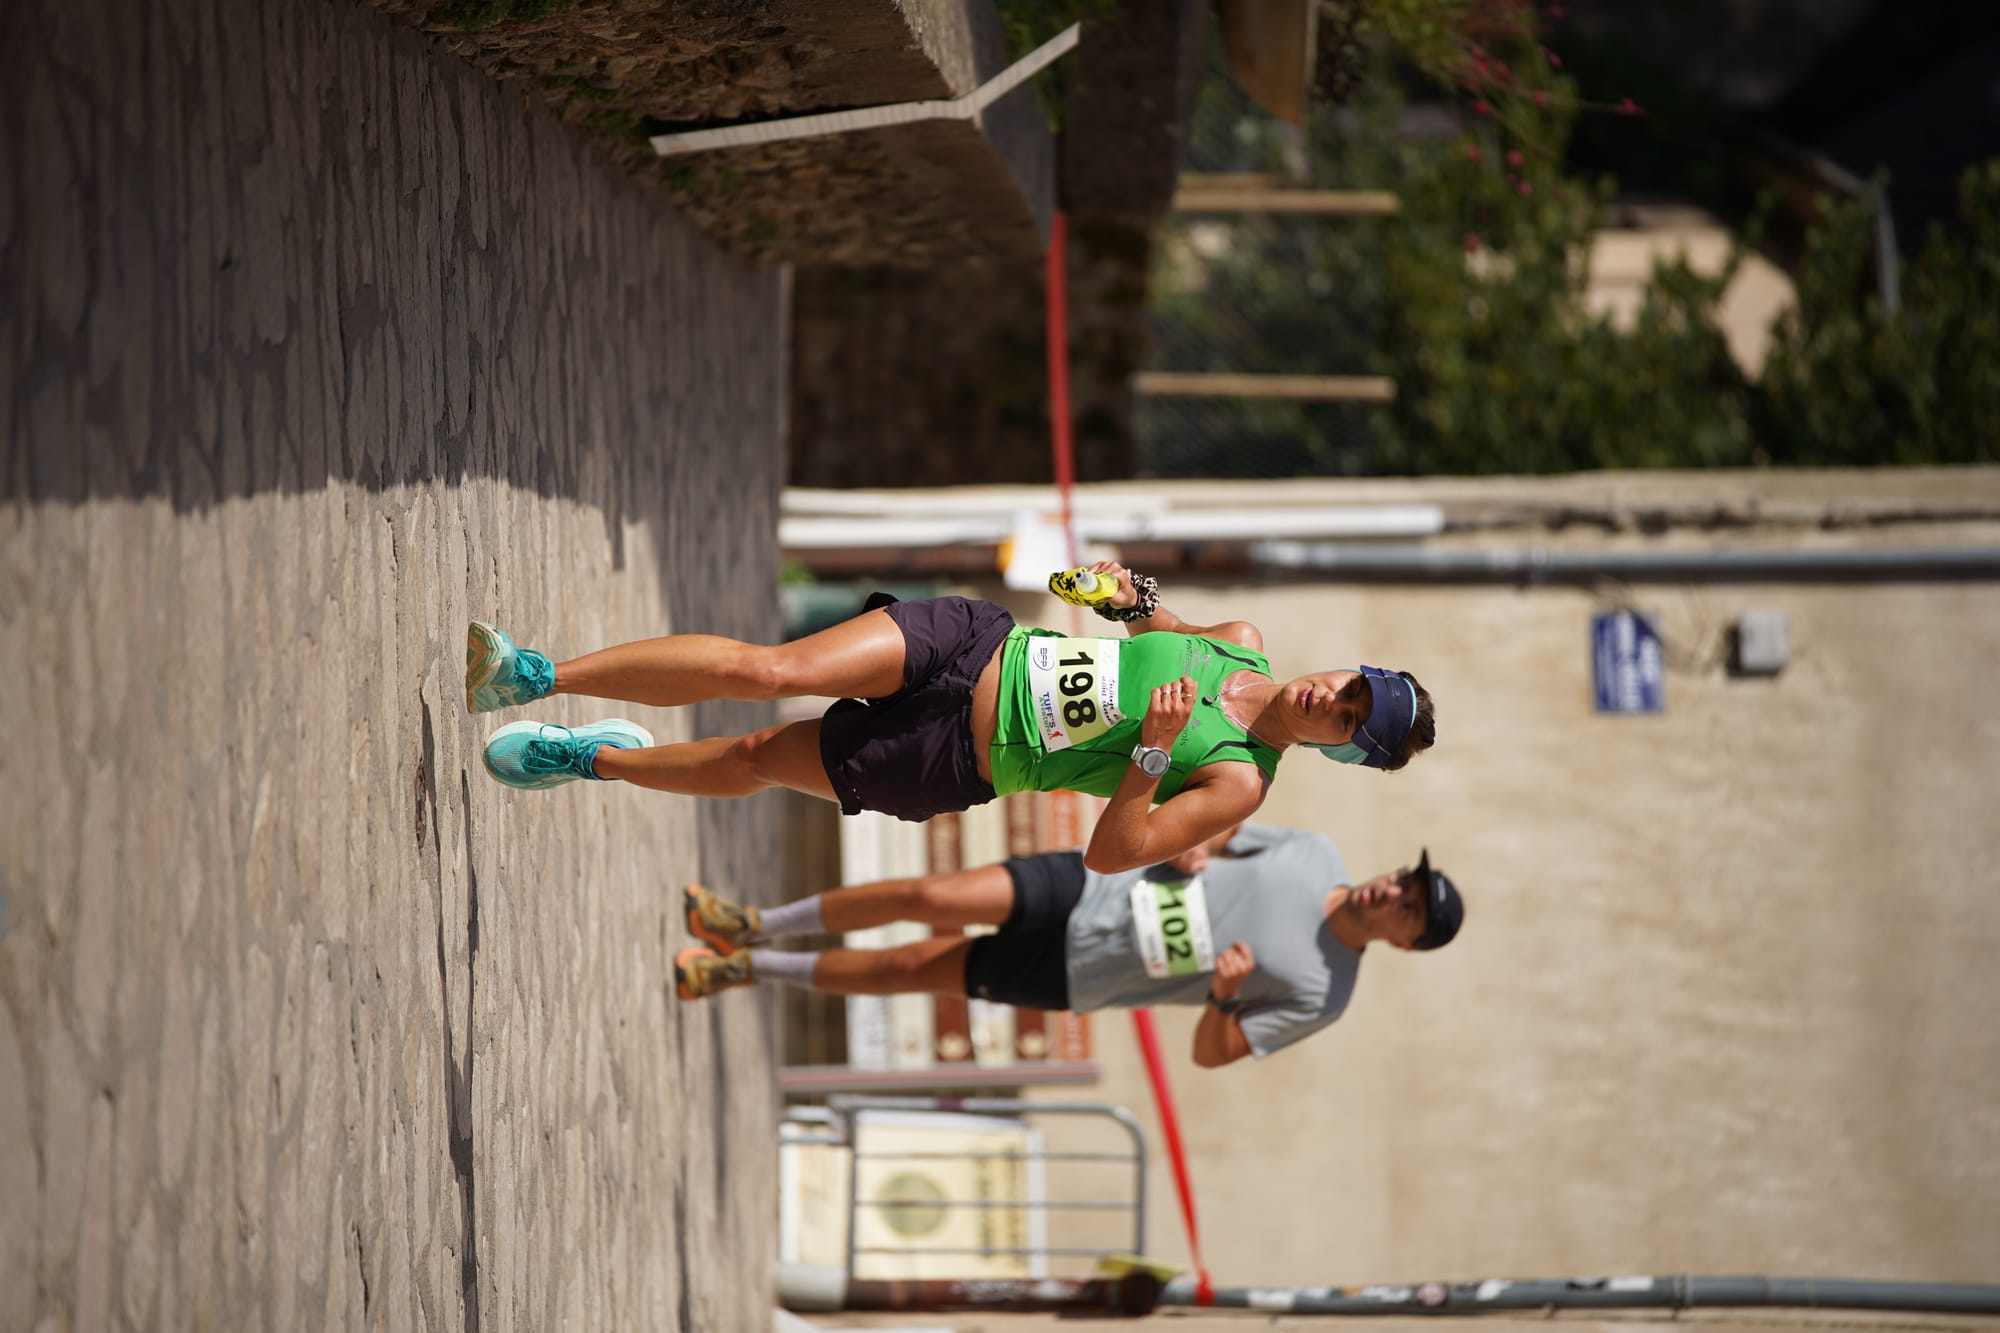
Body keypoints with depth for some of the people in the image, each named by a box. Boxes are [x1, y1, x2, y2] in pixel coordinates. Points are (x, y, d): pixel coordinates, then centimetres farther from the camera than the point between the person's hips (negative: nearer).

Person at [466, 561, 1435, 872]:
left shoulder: (1237, 784, -12)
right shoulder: (1244, 644, 3)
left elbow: (1111, 854, -17)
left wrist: (1154, 755, -31)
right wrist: (1137, 598, 2)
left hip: (957, 765, -3)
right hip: (977, 647, 3)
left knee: (754, 761, -4)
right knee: (766, 671, -14)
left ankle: (595, 758, 22)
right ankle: (534, 675, -7)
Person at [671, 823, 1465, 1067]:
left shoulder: (1318, 998, -13)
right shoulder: (1312, 857, -2)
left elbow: (1210, 1053, -10)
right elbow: (1220, 833, 13)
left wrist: (1225, 998, -31)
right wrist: (1189, 845, -11)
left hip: (1067, 978, -2)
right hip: (1078, 891, 3)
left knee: (909, 969, -6)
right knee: (928, 898, -14)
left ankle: (754, 971, 15)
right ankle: (756, 931, 7)